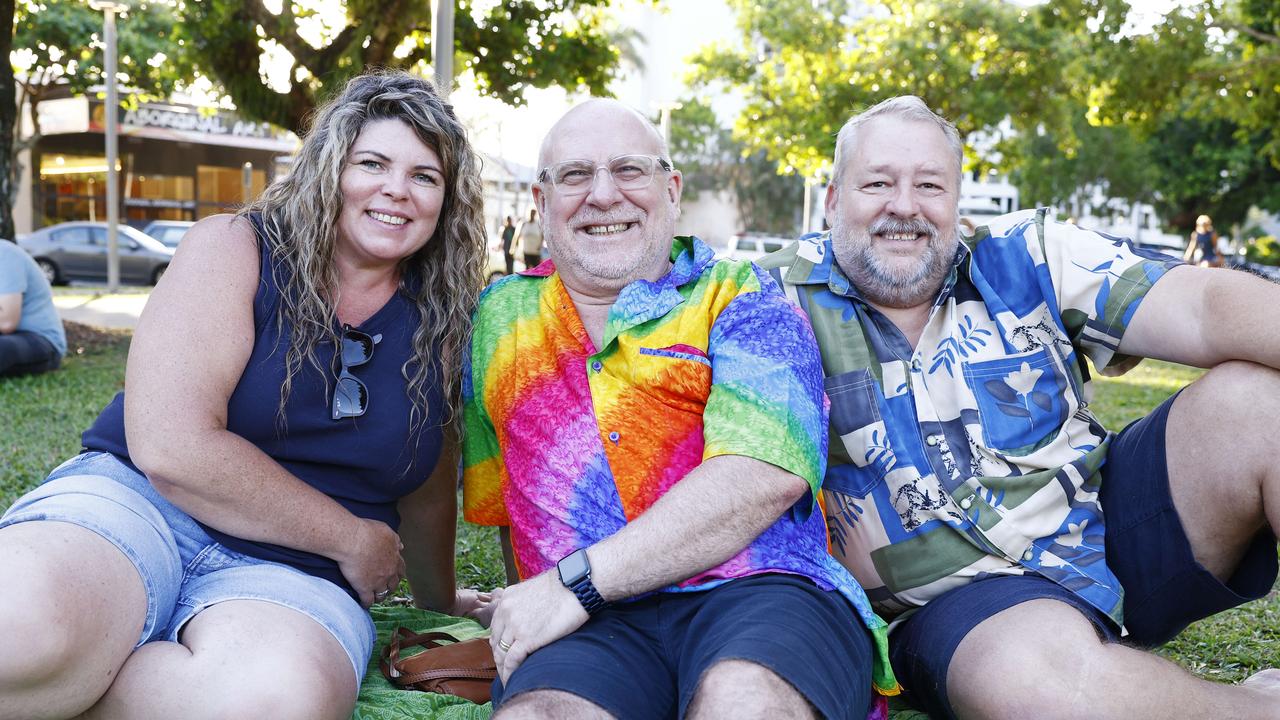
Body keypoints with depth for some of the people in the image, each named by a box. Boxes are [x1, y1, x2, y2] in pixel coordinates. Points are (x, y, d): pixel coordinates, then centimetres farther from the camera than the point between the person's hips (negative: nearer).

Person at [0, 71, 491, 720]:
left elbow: (426, 487, 24)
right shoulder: (234, 248, -2)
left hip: (292, 572, 4)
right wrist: (354, 539, -8)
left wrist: (438, 600, 36)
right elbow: (170, 446, -14)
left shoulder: (439, 322, 9)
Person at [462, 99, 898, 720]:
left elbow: (769, 473, -10)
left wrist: (576, 581, -13)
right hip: (590, 624, 2)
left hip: (759, 588, -1)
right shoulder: (499, 316, 21)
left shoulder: (736, 297, 8)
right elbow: (495, 494, 30)